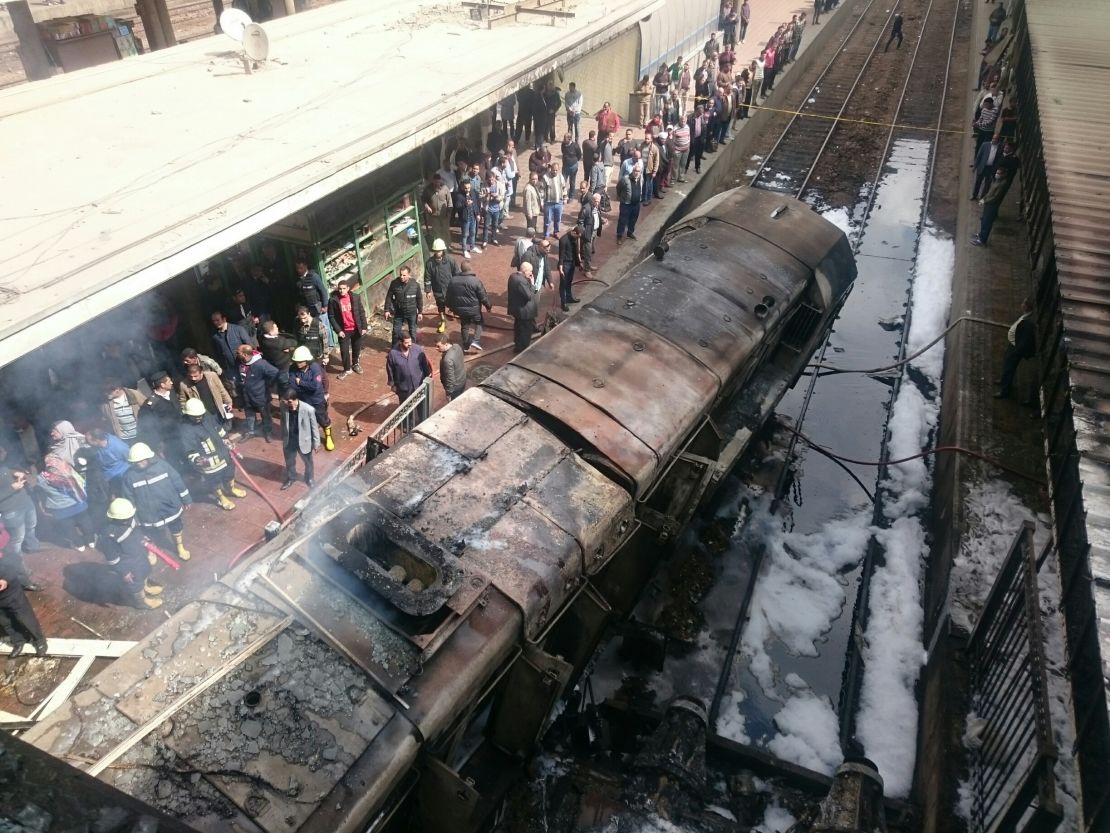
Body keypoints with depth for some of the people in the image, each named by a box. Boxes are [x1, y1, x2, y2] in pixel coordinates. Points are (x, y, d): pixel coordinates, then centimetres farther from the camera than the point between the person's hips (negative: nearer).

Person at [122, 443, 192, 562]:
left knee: (176, 529, 23)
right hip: (148, 514, 0)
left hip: (170, 507, 0)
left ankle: (180, 548, 50)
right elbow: (129, 499, -7)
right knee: (149, 535, 23)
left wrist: (186, 499, 0)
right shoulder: (129, 476, -17)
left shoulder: (162, 465, -18)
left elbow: (178, 482, -7)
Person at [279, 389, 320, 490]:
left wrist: (316, 443, -7)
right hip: (289, 441, 3)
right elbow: (283, 422, 0)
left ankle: (310, 480, 50)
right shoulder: (284, 406, -19)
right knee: (289, 462, 26)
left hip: (304, 442, -3)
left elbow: (314, 427, -16)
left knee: (308, 463, 23)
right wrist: (283, 437, 11)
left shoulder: (308, 409, -30)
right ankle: (290, 478, 54)